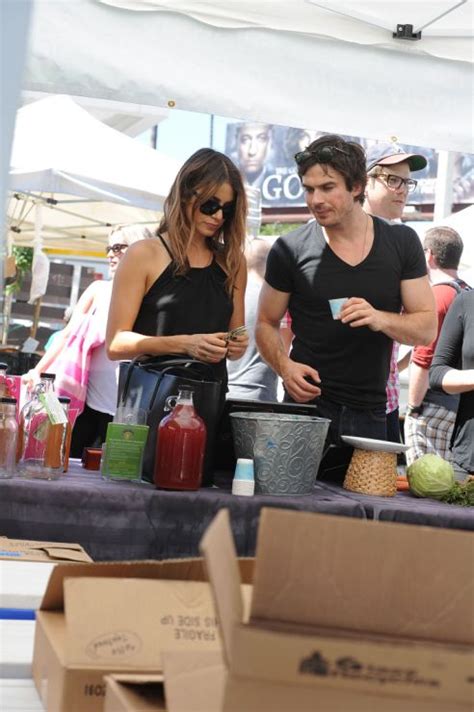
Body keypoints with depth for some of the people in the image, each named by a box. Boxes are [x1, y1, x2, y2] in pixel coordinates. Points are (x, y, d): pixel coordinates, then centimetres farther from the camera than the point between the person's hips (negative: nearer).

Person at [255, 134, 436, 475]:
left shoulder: (402, 243, 2)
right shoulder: (290, 250, -2)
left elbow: (427, 327, 3)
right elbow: (267, 323, 7)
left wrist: (381, 319, -17)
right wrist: (284, 365, -13)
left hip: (371, 413, 2)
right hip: (307, 405, -2)